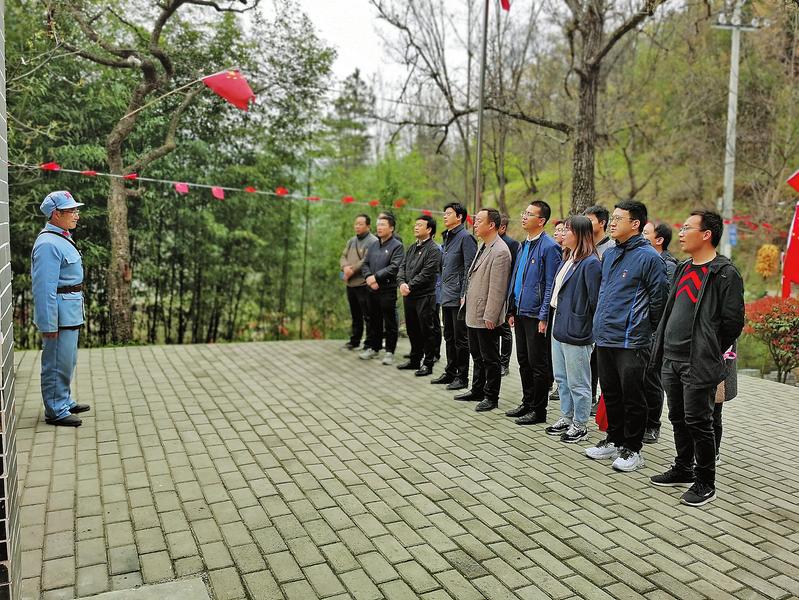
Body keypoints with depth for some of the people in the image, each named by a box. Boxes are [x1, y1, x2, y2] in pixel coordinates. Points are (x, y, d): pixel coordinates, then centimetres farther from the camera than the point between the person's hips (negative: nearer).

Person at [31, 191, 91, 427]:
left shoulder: (62, 238, 13)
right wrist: (49, 324, -23)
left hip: (70, 314, 10)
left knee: (67, 361, 20)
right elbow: (44, 287, -23)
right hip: (59, 314, -10)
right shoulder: (48, 244, -19)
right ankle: (55, 411, 10)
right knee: (57, 363, 0)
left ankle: (65, 401, 33)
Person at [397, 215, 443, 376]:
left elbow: (426, 274, -18)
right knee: (412, 330, 17)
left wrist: (410, 286, -16)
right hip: (409, 296, 8)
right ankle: (414, 360, 30)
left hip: (425, 296, -8)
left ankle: (428, 364, 10)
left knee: (427, 330, 1)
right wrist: (401, 283, -9)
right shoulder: (412, 248, 16)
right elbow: (402, 267, 10)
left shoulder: (433, 250, -11)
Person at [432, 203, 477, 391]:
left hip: (458, 297, -9)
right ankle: (450, 373, 27)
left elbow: (469, 268, -16)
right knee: (449, 337, 16)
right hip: (446, 297, 9)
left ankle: (462, 377, 8)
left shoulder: (465, 237, -11)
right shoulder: (447, 237, 16)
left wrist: (464, 296, -19)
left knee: (461, 338, -1)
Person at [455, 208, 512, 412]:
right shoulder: (483, 247, 12)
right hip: (473, 313, 10)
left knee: (490, 358, 4)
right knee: (477, 355, 20)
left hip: (486, 317, -10)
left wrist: (490, 316, -21)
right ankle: (477, 390, 34)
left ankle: (491, 397, 16)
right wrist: (466, 297, 16)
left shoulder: (500, 252, -19)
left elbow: (497, 288, -21)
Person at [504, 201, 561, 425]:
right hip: (520, 313, 8)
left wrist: (544, 317, -17)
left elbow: (551, 285, -15)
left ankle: (539, 410, 12)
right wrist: (512, 310, 15)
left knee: (538, 365, 1)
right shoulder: (523, 245, 14)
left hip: (536, 315, -8)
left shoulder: (549, 247, -12)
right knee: (524, 362, 16)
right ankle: (527, 403, 28)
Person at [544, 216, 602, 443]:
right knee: (562, 379, 19)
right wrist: (554, 319, 15)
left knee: (577, 382, 4)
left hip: (576, 332, -9)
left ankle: (580, 424, 18)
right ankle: (566, 417, 32)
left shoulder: (590, 263, -16)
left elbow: (595, 299, -15)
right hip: (559, 328, 9)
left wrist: (586, 326, -10)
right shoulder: (567, 259, 13)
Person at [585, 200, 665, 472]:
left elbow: (658, 300, -9)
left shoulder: (648, 257, -11)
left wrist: (647, 330, -3)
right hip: (604, 338, 8)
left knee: (632, 398, 2)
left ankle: (632, 449, 15)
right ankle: (614, 440, 31)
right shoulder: (608, 254, 12)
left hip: (631, 341, -7)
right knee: (611, 394, 17)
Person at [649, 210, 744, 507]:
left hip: (698, 365, -8)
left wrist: (707, 353, -5)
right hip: (671, 361, 8)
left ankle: (705, 483, 15)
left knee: (698, 423, 0)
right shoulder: (684, 269, 14)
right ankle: (683, 469, 33)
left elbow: (733, 321, -12)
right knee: (678, 419, 17)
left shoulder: (725, 273, -11)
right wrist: (664, 346, 14)